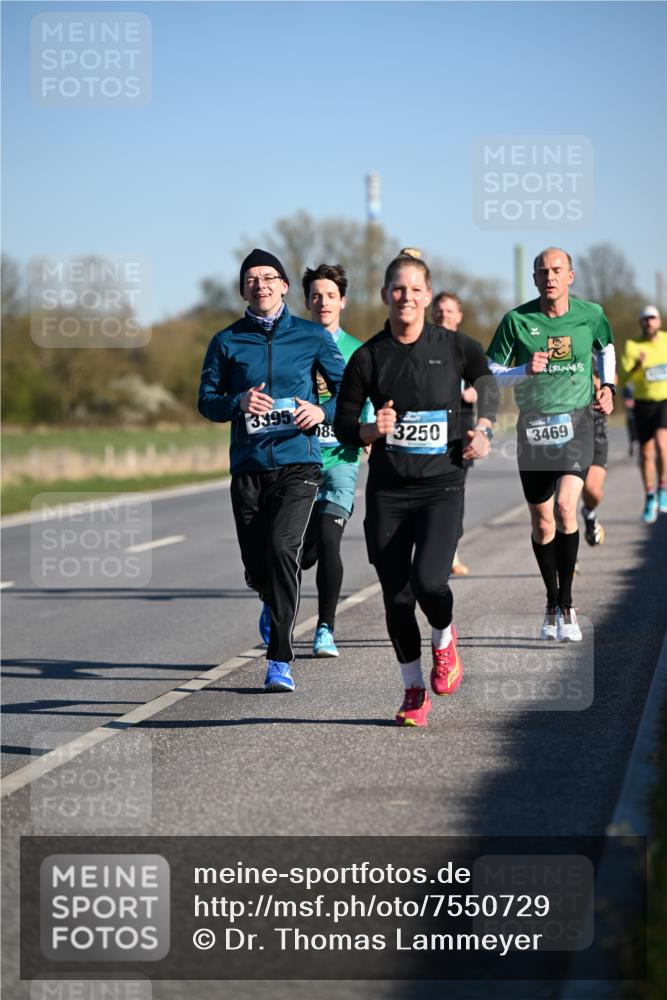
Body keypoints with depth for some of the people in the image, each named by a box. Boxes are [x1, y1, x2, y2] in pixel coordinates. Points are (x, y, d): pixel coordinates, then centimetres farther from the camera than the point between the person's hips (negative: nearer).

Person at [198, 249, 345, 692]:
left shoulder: (312, 336, 6)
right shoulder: (227, 341, 8)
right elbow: (207, 400, 8)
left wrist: (324, 410, -11)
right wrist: (238, 403, -13)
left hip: (298, 461, -2)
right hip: (248, 466, 2)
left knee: (281, 547, -23)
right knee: (257, 568, 6)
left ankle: (280, 660, -19)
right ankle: (275, 605, 45)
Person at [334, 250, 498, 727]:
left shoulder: (454, 346, -1)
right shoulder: (368, 356, 0)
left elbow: (488, 383, 19)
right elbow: (343, 423, 5)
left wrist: (483, 429, 7)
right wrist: (373, 430, -14)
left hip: (442, 486, -1)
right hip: (387, 491, 2)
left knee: (427, 580, -20)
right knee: (396, 596, 2)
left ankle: (445, 638, 15)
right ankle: (414, 690, 21)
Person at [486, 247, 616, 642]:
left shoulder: (590, 314, 0)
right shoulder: (517, 320, -5)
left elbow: (606, 347, 22)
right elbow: (490, 375, 0)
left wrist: (608, 386, 8)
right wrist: (525, 370, -17)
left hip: (577, 421, -1)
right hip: (533, 426, 1)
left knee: (565, 508, -20)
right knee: (542, 522, 6)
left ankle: (567, 604, -8)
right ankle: (552, 602, 26)